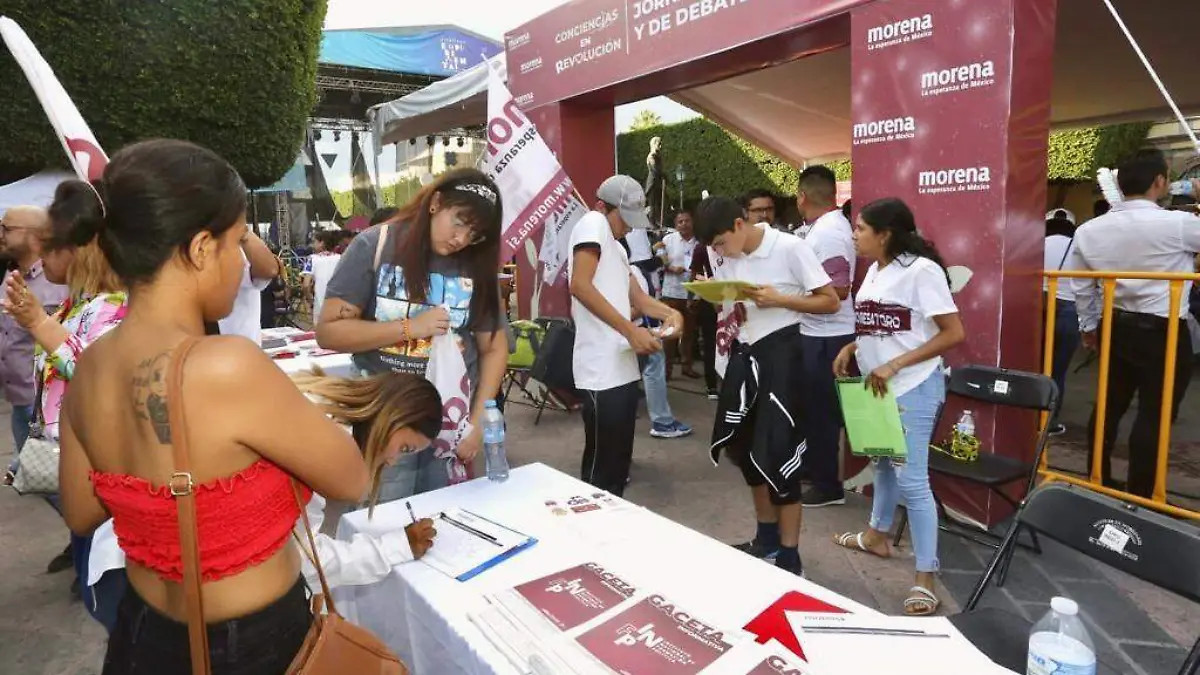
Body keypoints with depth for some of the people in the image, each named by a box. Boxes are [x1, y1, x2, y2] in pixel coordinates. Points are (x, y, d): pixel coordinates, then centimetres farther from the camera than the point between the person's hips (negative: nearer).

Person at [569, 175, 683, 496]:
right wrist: (631, 331, -20)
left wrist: (669, 312, 0)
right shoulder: (593, 223, -5)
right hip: (603, 370, -10)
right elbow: (580, 286, -19)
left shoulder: (616, 246, 23)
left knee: (619, 459, 17)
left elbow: (637, 297, 21)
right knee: (602, 464, -3)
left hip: (623, 367, 10)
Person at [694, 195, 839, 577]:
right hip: (744, 350, 7)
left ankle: (789, 559, 8)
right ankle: (767, 537, 33)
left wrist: (778, 300, -22)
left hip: (780, 350, -7)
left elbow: (830, 302, -10)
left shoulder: (790, 248, -13)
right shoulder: (724, 257, 3)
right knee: (741, 445, 14)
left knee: (776, 452, -7)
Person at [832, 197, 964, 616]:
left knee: (911, 480, -6)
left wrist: (895, 365, -23)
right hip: (876, 386, 8)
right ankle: (878, 535, 42)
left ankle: (925, 578, 5)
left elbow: (953, 333, -19)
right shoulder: (875, 269, 7)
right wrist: (851, 348, 2)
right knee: (883, 460, 22)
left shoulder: (921, 269, -16)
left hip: (913, 388, -8)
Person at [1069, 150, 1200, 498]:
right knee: (1153, 415, 3)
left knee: (1109, 406, 16)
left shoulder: (1088, 230, 0)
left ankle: (1098, 483, 27)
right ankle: (1139, 497, 10)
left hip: (1114, 327, 6)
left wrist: (1088, 327, 22)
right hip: (1163, 332, -5)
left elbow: (1082, 287, 9)